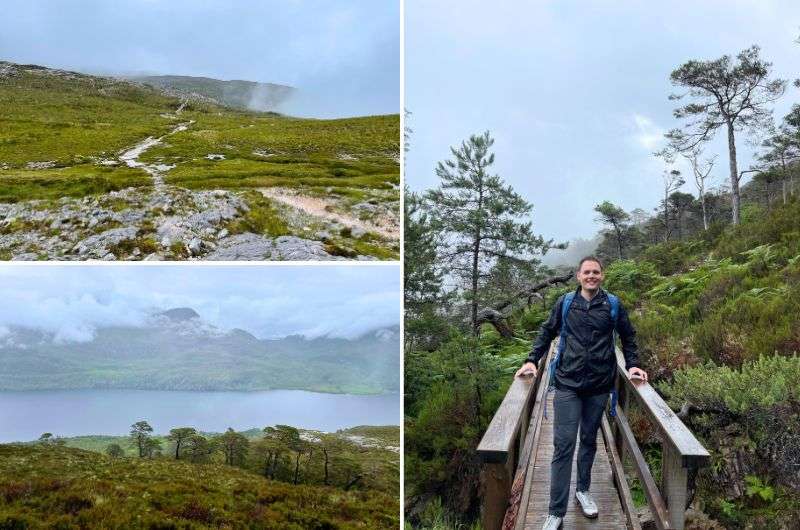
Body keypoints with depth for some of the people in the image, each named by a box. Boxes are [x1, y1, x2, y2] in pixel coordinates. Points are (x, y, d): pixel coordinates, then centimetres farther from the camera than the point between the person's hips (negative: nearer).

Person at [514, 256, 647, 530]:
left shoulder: (613, 305, 2)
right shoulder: (565, 303, 2)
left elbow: (628, 337, 14)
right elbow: (547, 333, 10)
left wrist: (632, 364, 5)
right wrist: (532, 360, 1)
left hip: (599, 386, 1)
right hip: (567, 384, -1)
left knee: (589, 441, 15)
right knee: (563, 445, -5)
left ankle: (583, 490, 37)